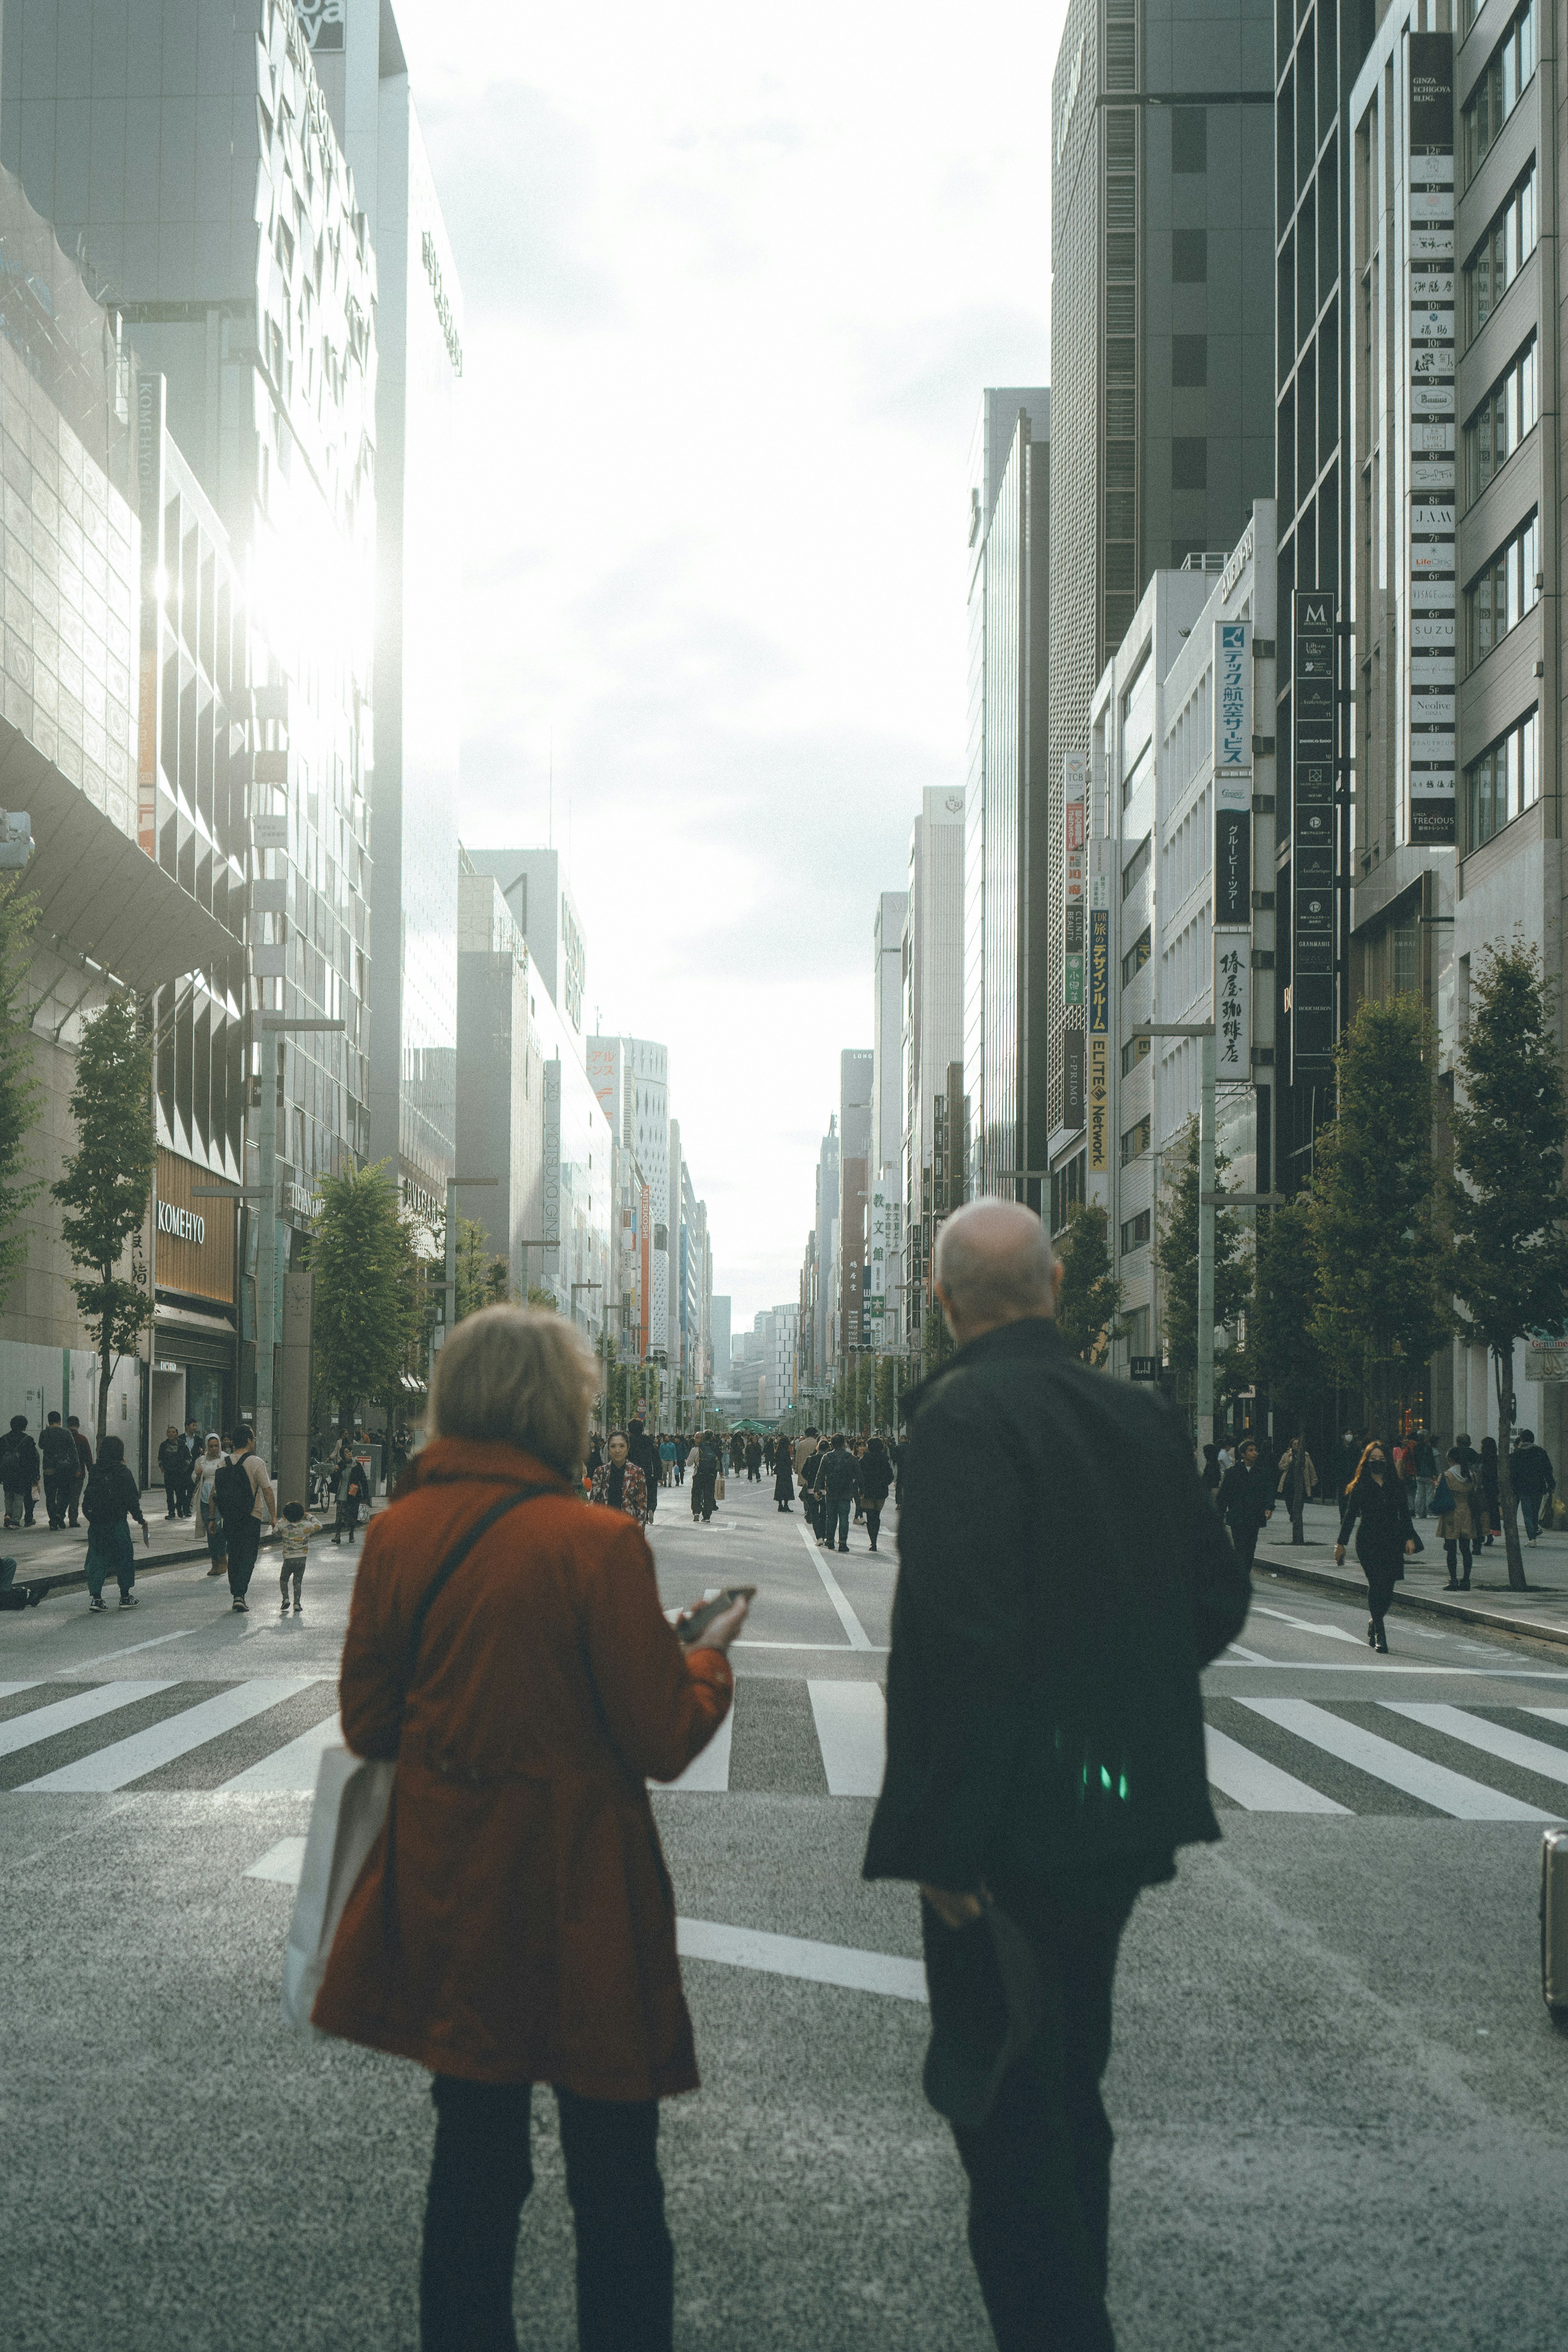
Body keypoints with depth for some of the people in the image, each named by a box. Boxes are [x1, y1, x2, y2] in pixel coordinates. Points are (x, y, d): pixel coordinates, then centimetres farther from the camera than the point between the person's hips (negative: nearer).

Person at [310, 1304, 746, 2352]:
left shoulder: (398, 1531, -4)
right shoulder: (598, 1543, -20)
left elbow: (368, 1722, 4)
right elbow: (663, 1741, -15)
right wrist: (709, 1656, 4)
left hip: (445, 1888, 5)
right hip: (579, 1900, -5)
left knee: (473, 2148, 19)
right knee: (614, 2175, 9)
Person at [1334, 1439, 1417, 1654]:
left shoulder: (1397, 1485, 10)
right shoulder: (1360, 1487, 3)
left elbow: (1404, 1513, 14)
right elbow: (1350, 1516, 4)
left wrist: (1409, 1538, 3)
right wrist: (1341, 1543, 3)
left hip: (1392, 1542, 3)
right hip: (1368, 1542, -3)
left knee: (1388, 1589, 1)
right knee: (1377, 1585, -13)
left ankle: (1374, 1622, 29)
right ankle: (1380, 1635, -7)